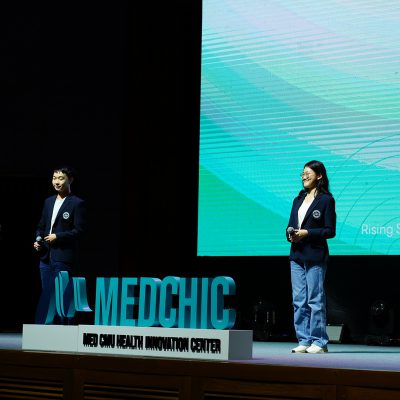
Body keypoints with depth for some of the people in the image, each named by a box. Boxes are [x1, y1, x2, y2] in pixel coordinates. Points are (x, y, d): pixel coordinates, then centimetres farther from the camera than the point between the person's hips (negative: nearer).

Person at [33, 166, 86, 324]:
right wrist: (38, 240, 4)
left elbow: (79, 230, -10)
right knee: (46, 295, 8)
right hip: (46, 256, 6)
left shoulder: (77, 203, -4)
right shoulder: (49, 201, 16)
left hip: (64, 257, -6)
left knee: (63, 296, -5)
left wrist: (57, 237, -15)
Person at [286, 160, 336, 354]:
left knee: (315, 299, -5)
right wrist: (290, 234, -4)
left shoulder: (326, 200, -4)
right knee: (299, 300, 6)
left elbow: (330, 230, -8)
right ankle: (304, 341, 12)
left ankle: (319, 342, 2)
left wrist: (306, 233, -17)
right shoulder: (298, 200, 17)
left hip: (315, 257, -7)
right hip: (297, 255, 7)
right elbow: (290, 225, 18)